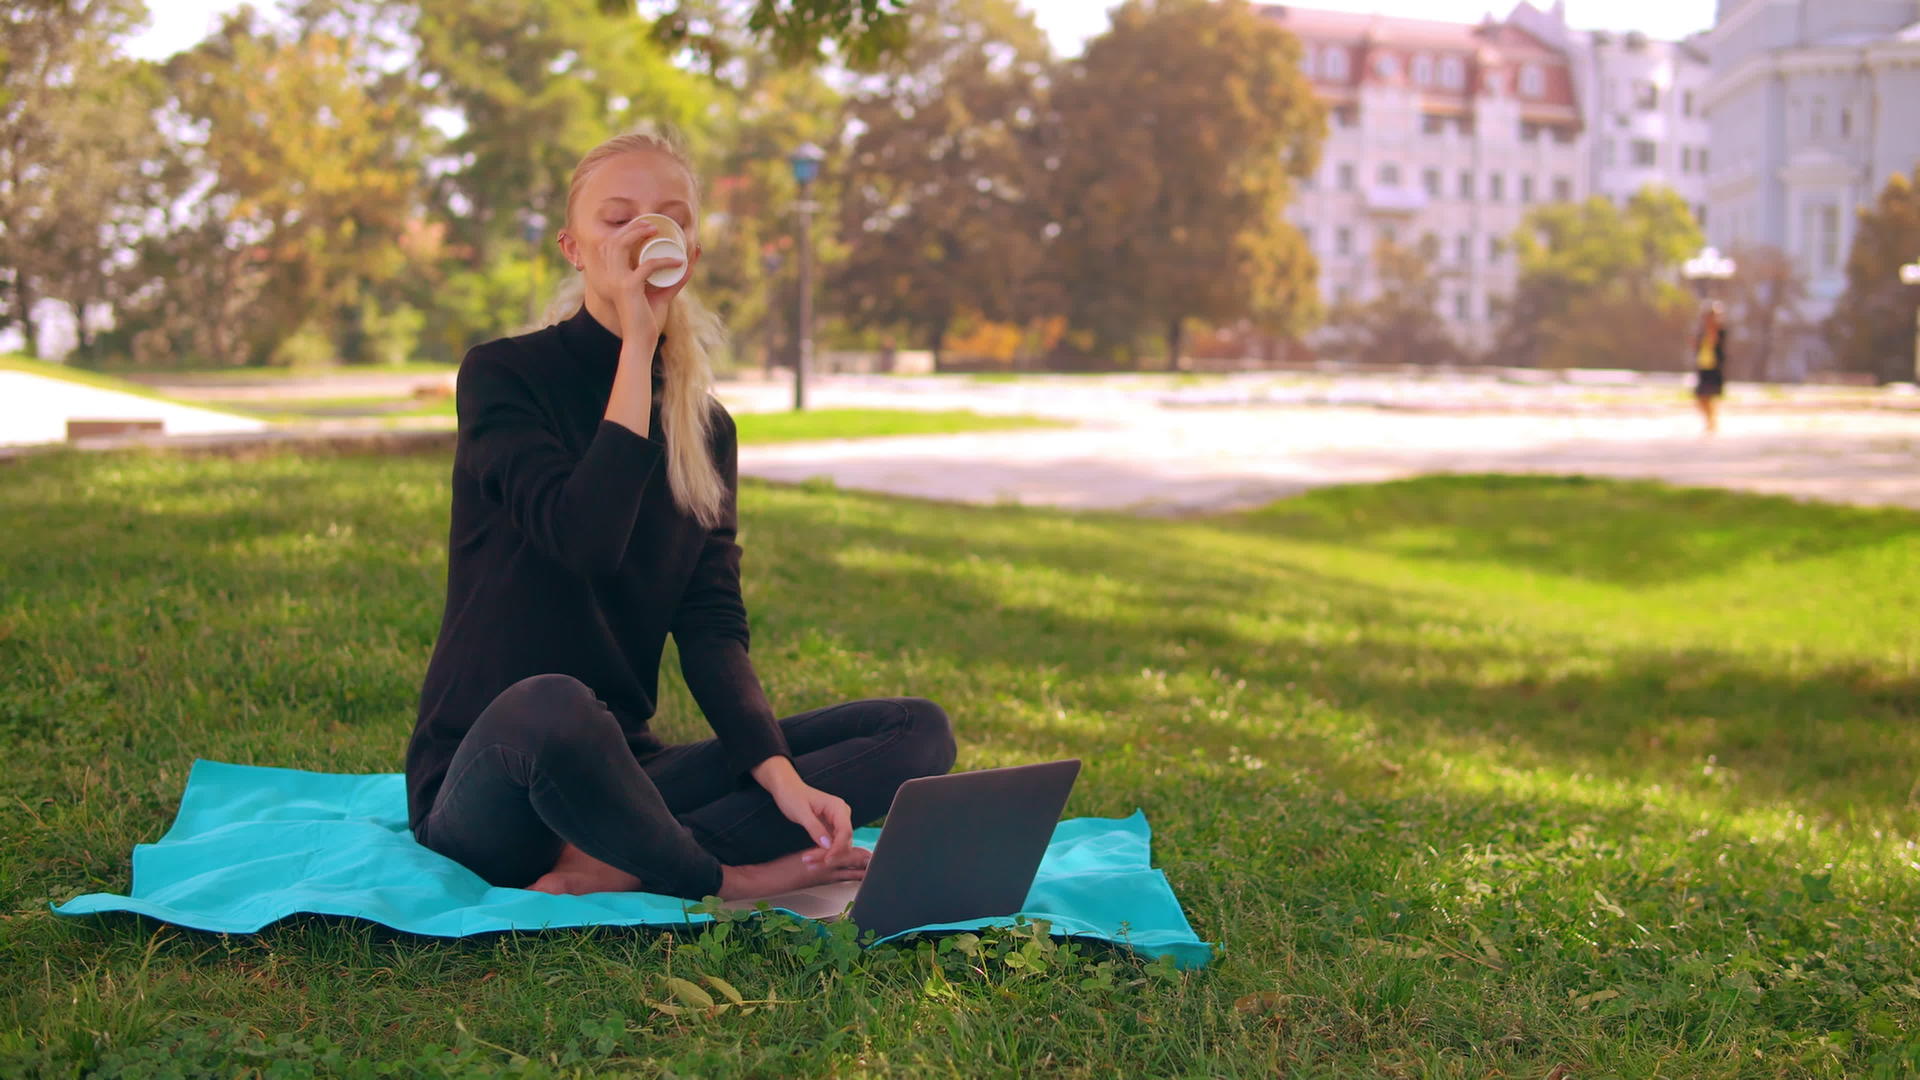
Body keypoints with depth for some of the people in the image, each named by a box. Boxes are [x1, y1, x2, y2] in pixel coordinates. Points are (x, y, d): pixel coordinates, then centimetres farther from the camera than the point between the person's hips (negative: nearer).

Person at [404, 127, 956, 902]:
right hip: (486, 795, -6)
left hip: (623, 772, 6)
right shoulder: (503, 375, -5)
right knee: (553, 705, -42)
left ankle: (614, 870, -25)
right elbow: (584, 540, -23)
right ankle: (726, 880, -15)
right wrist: (636, 344, -18)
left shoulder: (706, 427, 11)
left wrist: (782, 777, -16)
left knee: (919, 730, -9)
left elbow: (713, 629, 1)